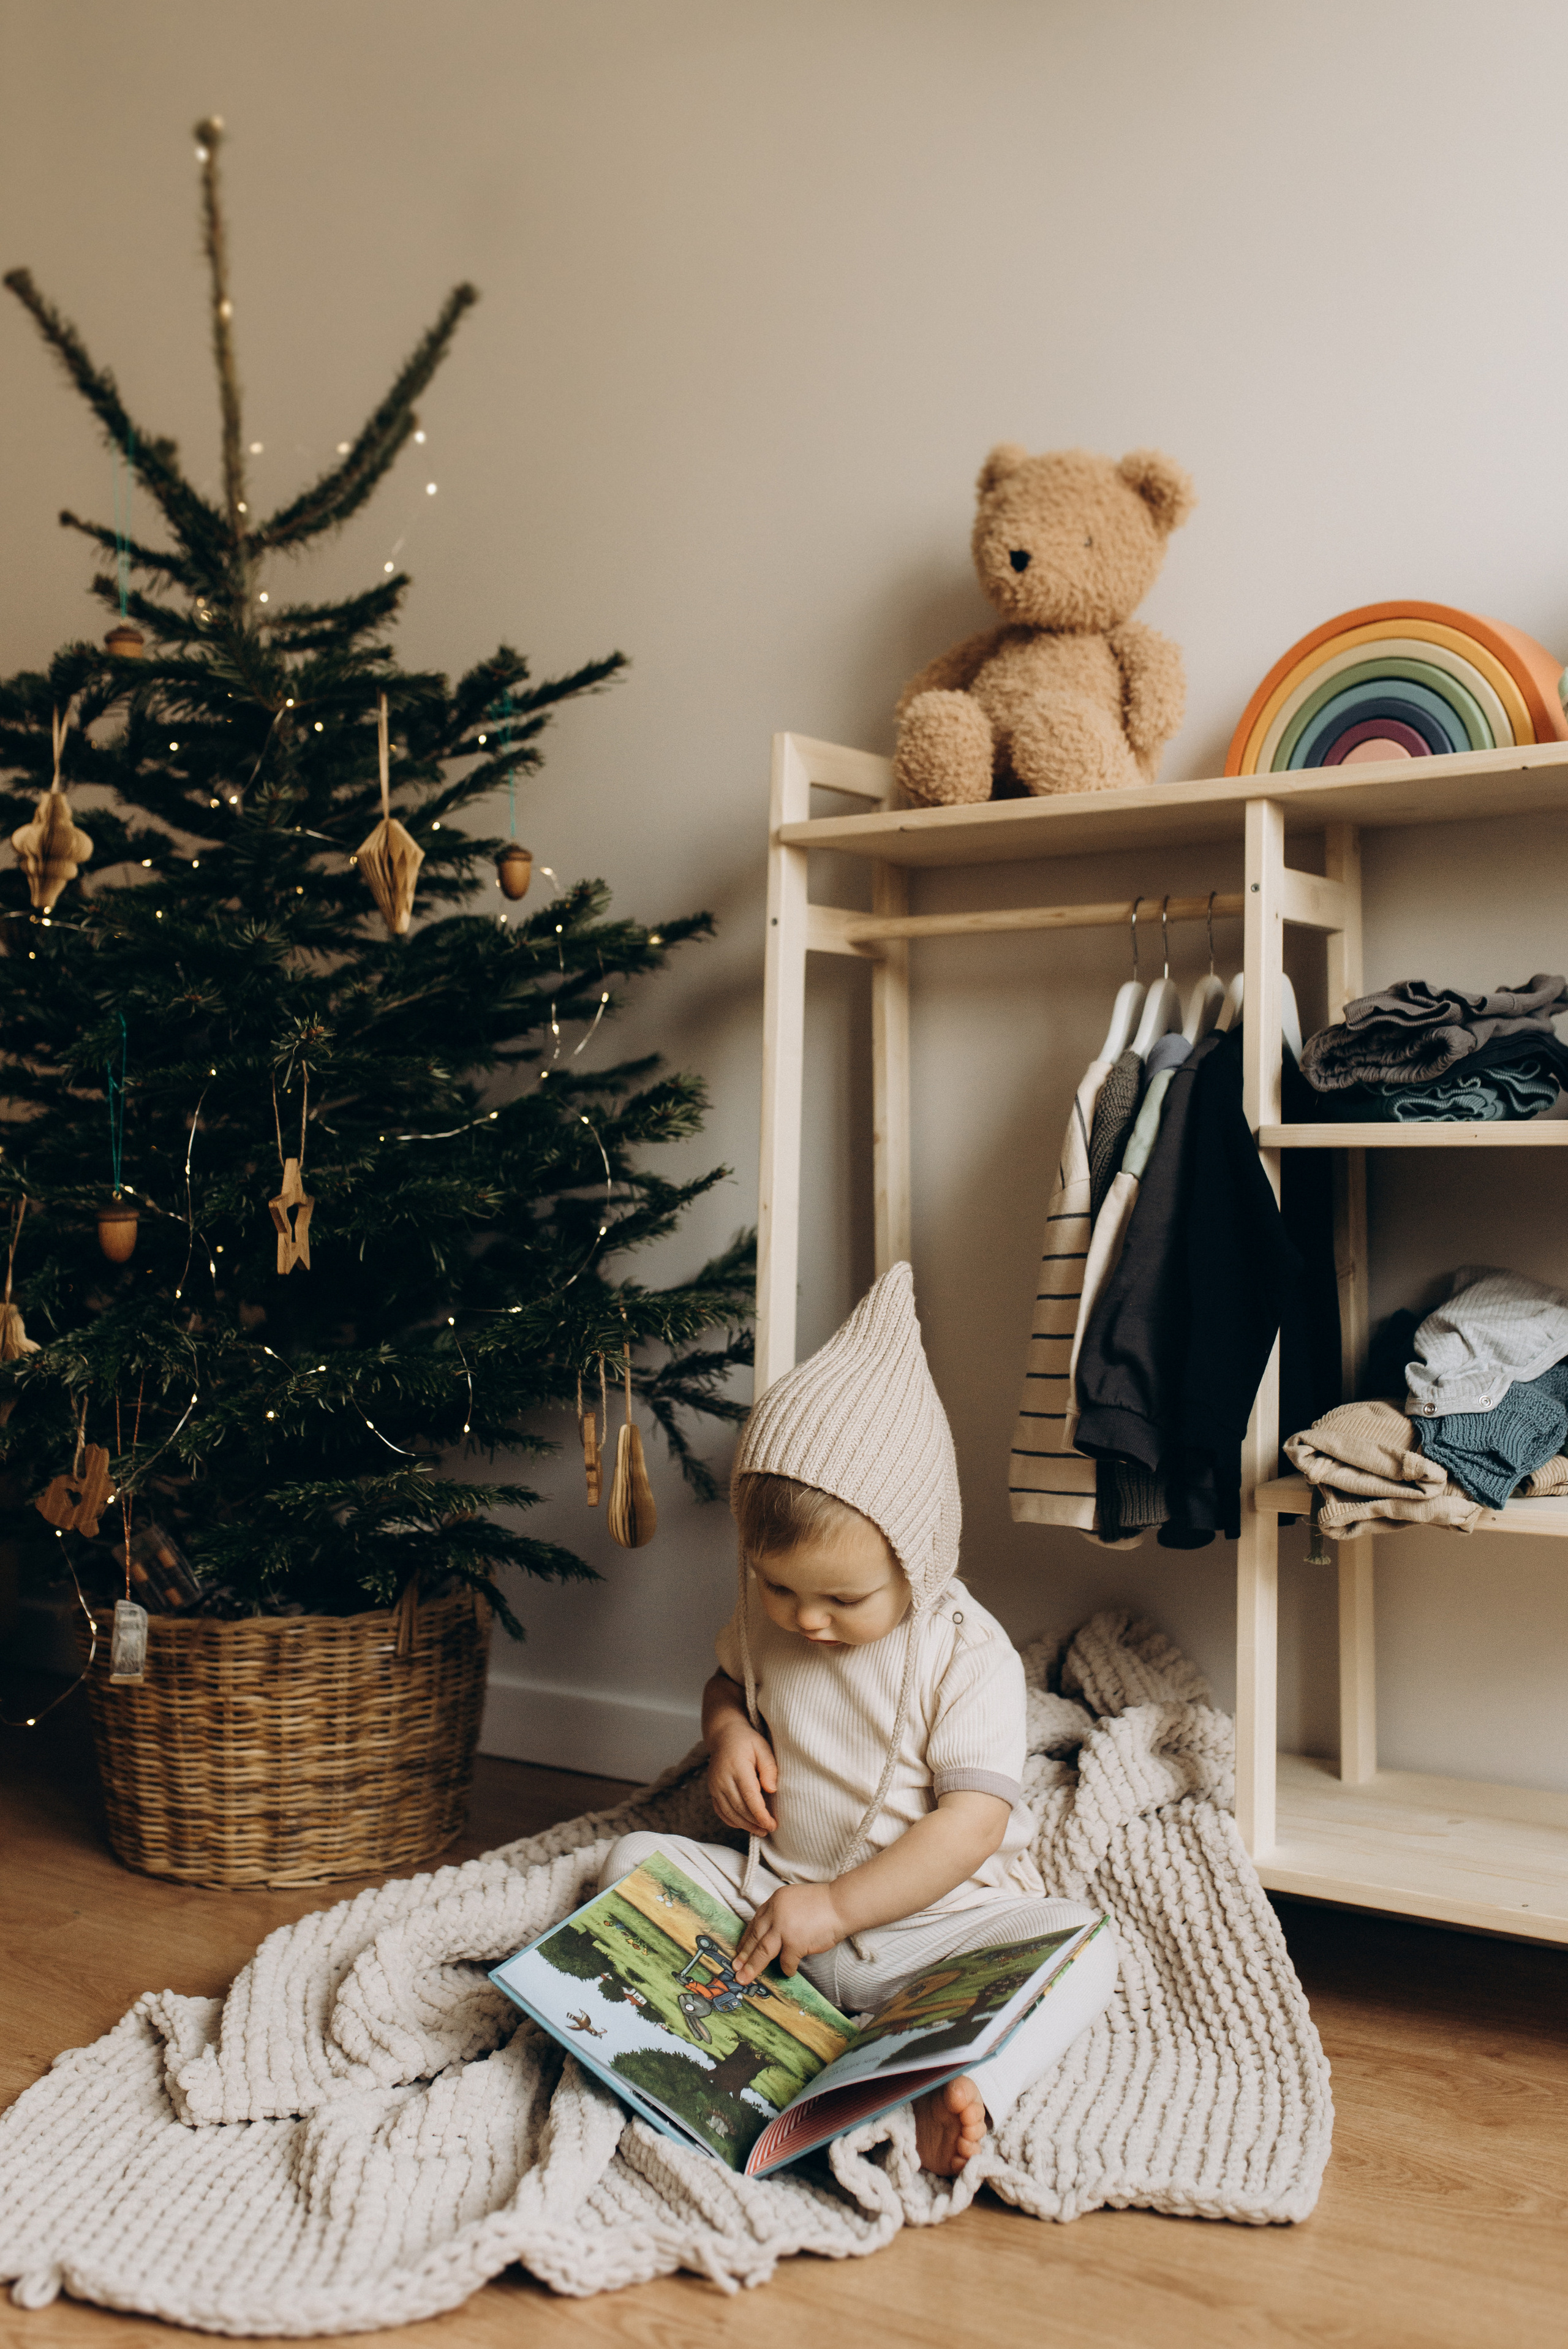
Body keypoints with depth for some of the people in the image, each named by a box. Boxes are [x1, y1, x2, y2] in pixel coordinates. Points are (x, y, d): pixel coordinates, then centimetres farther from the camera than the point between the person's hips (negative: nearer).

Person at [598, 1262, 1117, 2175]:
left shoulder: (970, 1653, -16)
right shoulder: (766, 1620, -1)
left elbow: (973, 1822, -20)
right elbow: (729, 1679, 21)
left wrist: (836, 1906, -23)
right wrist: (727, 1729, -3)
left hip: (925, 1914, -5)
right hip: (777, 1891, 5)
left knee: (1084, 1944, -28)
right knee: (634, 1859, -10)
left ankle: (964, 2087, -48)